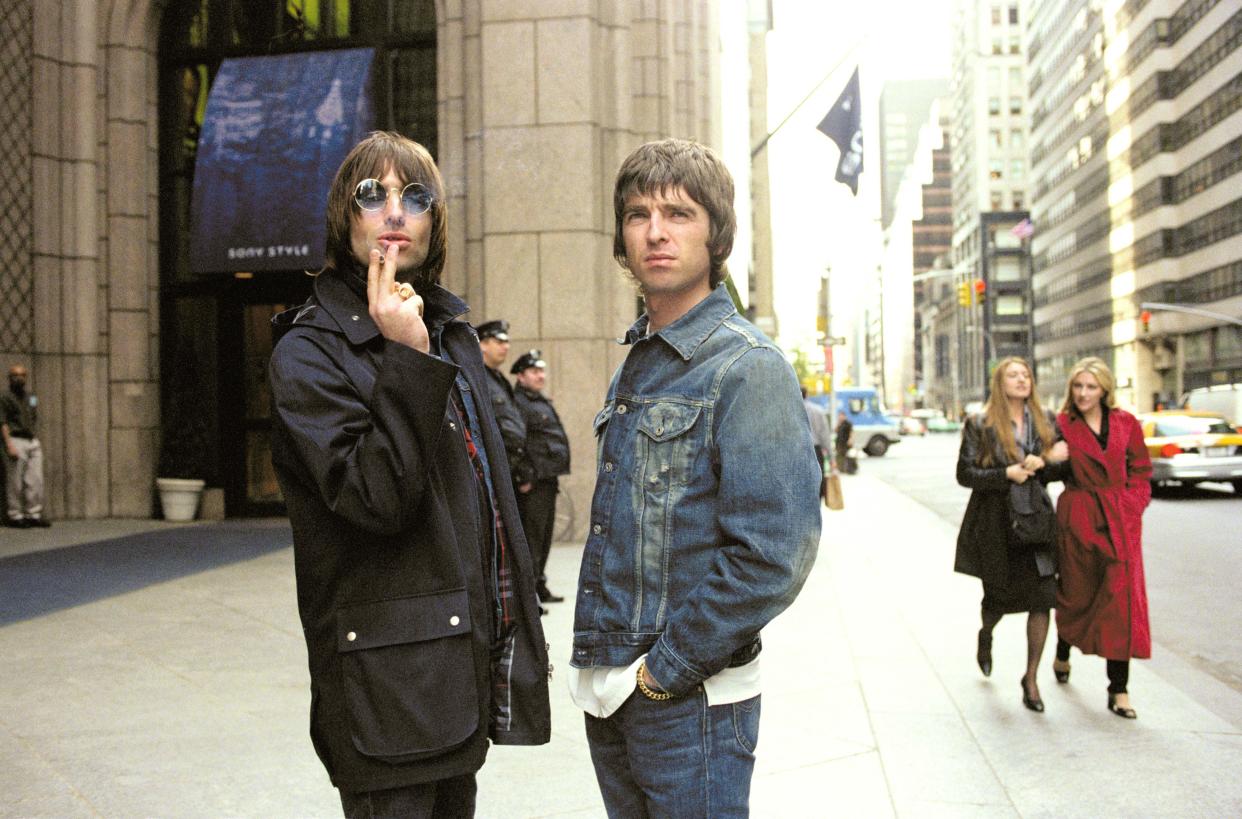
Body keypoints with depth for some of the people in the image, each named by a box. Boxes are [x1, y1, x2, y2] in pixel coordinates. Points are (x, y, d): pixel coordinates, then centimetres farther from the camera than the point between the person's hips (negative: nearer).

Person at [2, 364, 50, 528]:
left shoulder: (31, 397, 17)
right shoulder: (6, 398, -3)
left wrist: (38, 441, 14)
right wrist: (9, 445, -18)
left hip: (33, 442, 6)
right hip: (16, 441, -6)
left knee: (36, 480, 3)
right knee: (15, 482, -3)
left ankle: (34, 514, 8)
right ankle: (15, 515, 3)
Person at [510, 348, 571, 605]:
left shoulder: (543, 403, 21)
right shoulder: (518, 403, -11)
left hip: (549, 480, 10)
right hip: (533, 484, -10)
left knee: (544, 536, 15)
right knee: (531, 536, -7)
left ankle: (539, 584, 23)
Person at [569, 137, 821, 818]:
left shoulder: (748, 368, -14)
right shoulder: (634, 367, 12)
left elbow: (774, 556, -21)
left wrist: (666, 670, -16)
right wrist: (599, 664, 10)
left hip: (691, 704, -7)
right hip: (609, 691, 7)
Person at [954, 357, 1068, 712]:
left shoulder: (1045, 421, 6)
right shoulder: (980, 425, -4)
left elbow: (1061, 469, 7)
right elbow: (965, 473, -6)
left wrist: (1043, 464, -15)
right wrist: (1006, 475, -18)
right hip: (995, 523, -2)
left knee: (1041, 598, -6)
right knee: (999, 597, 8)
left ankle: (1031, 679, 7)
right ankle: (986, 636, 46)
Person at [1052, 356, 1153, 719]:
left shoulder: (1126, 424, 4)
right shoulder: (1062, 425, -1)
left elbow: (1141, 469, 10)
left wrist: (1132, 505, 1)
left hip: (1119, 521, 1)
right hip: (1077, 518, -1)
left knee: (1121, 598, -4)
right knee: (1077, 593, 10)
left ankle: (1118, 689, 1)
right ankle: (1063, 655, 41)